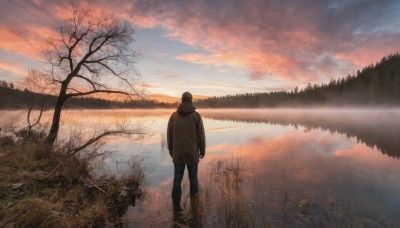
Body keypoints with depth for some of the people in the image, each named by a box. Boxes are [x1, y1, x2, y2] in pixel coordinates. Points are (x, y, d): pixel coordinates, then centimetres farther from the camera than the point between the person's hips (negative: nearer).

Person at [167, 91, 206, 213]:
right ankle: (193, 194, 38)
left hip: (178, 153, 2)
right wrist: (203, 150, 6)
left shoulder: (174, 115, 0)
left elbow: (169, 135, 4)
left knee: (177, 178, 9)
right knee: (193, 175, 19)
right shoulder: (196, 115, -8)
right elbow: (201, 135, -8)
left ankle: (176, 204, 10)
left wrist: (171, 151, 16)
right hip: (192, 153, -1)